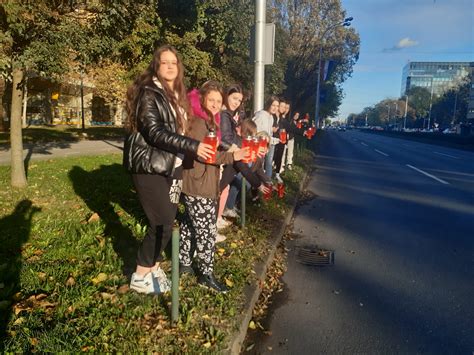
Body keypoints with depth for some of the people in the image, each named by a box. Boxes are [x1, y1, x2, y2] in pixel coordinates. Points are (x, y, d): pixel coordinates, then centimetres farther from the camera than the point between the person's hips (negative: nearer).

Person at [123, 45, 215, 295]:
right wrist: (193, 146, -26)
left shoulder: (176, 96, 16)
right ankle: (140, 276, 11)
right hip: (149, 167, -8)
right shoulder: (149, 93, -10)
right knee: (162, 224, -7)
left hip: (171, 166, 8)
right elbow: (155, 132, -22)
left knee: (166, 221, 9)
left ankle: (153, 266, 26)